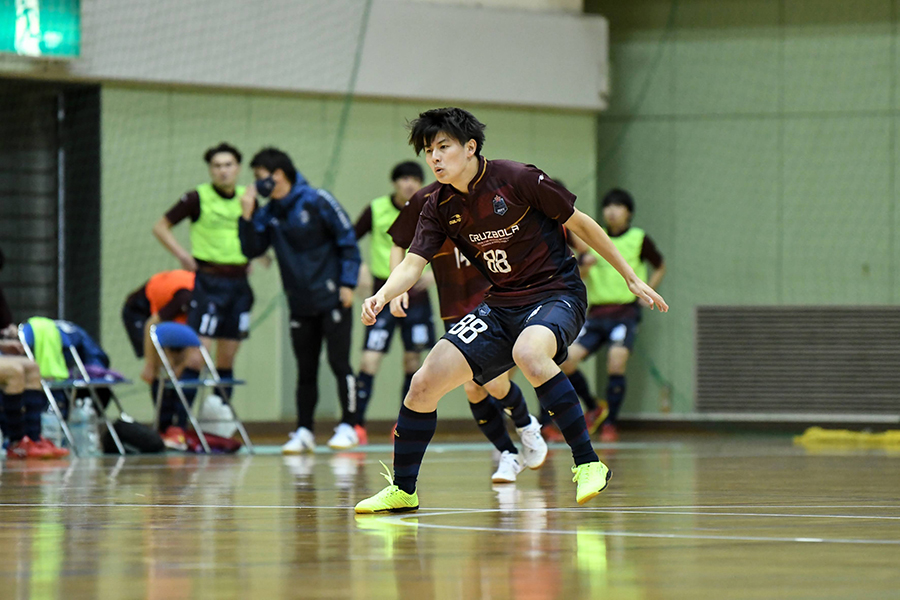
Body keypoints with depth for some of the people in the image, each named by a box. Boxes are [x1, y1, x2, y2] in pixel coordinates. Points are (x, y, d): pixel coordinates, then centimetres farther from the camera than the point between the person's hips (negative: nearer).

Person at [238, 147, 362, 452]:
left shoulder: (317, 201, -9)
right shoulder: (268, 213, 7)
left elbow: (347, 240, -7)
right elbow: (252, 249, 3)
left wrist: (348, 283, -11)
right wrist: (247, 215, -9)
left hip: (331, 298, -5)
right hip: (300, 304, 5)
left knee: (339, 362, -5)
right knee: (305, 370, 8)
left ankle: (347, 426, 1)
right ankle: (304, 432, 12)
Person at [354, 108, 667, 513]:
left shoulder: (518, 179, -15)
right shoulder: (439, 205, 0)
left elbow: (580, 224, -5)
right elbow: (413, 264, -5)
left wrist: (632, 279, -1)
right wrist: (380, 297, -27)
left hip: (556, 293, -6)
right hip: (501, 306, 6)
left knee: (527, 353, -39)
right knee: (425, 381, -6)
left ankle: (588, 464, -30)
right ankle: (402, 491, 12)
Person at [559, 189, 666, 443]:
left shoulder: (639, 239, 4)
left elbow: (660, 267, 17)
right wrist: (585, 266, -8)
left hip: (625, 312, -3)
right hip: (596, 313, 4)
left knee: (616, 362, -23)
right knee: (566, 360, -11)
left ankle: (610, 423, -9)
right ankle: (593, 407, 12)